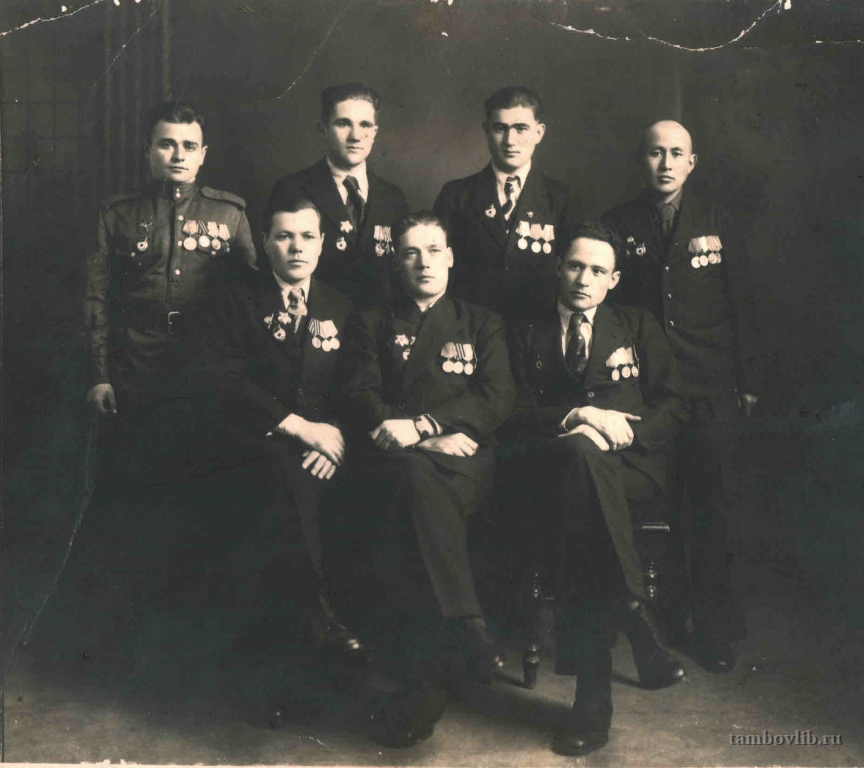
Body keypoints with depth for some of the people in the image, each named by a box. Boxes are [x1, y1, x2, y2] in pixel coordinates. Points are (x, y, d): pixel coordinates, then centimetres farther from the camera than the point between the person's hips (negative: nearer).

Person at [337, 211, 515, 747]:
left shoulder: (482, 325, 25)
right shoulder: (372, 325, 25)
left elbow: (497, 400, 8)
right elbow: (362, 401, 9)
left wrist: (420, 425, -8)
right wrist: (430, 441, -9)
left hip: (464, 462, 0)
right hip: (389, 463, 1)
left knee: (417, 483, -37)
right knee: (418, 479, -38)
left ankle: (423, 682, -42)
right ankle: (465, 638, -42)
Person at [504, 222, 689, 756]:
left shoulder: (638, 326, 22)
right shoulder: (527, 334, 21)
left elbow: (674, 405, 11)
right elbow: (516, 417, 8)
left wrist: (620, 431, -7)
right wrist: (579, 416, -9)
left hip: (630, 465, 0)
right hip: (556, 466, 0)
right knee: (581, 456, -40)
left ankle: (594, 696, -39)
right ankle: (640, 631, -42)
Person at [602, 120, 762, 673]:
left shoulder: (716, 224, 9)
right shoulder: (618, 226, 7)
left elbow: (742, 306, 10)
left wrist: (750, 382, 6)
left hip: (710, 393, 0)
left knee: (709, 512, 1)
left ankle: (713, 628, 13)